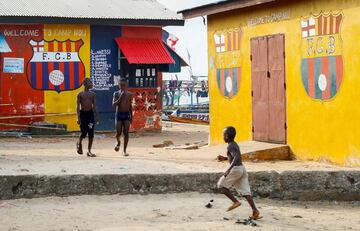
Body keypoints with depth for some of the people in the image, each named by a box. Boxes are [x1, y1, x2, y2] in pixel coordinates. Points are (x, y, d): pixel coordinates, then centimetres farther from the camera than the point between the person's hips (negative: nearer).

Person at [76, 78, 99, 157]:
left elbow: (94, 106, 12)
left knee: (91, 133, -2)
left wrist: (97, 115, 5)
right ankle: (79, 143, 30)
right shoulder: (80, 94, 0)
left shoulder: (93, 94, 9)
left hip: (90, 113, 3)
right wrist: (78, 117, -9)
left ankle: (89, 151, 5)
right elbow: (78, 106, -2)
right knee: (84, 132, -3)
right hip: (83, 113, -3)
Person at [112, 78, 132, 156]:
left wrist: (131, 116, 13)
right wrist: (120, 97, -20)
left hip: (126, 114, 1)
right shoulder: (116, 93, -1)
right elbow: (114, 105, -11)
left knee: (126, 133, -3)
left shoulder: (129, 94, 5)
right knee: (118, 133, -4)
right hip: (119, 114, -1)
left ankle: (124, 150, 5)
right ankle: (118, 142, 31)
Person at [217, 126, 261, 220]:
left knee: (221, 185, 7)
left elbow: (236, 157, -28)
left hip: (235, 169, -9)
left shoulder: (230, 146, -13)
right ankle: (255, 211, -6)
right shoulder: (235, 144, 16)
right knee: (245, 192, 4)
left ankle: (235, 201, 1)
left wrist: (229, 169, -33)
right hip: (242, 168, 9)